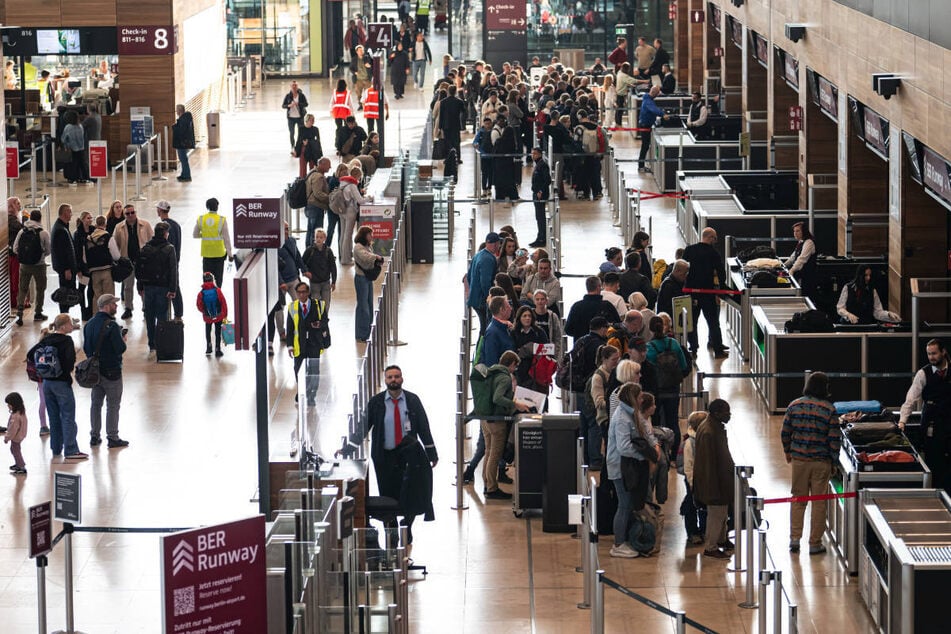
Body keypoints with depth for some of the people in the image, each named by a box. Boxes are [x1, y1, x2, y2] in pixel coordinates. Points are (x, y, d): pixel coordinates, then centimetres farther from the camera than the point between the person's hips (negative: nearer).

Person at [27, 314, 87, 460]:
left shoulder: (46, 340, 5)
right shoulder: (66, 341, -14)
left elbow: (30, 355, 4)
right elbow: (70, 359, -26)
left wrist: (41, 369, 11)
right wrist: (68, 370, -6)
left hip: (47, 382, 7)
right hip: (62, 383, -7)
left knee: (54, 417, 15)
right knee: (68, 417, 0)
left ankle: (56, 449, 21)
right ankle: (71, 450, 0)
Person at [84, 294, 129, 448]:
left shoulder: (89, 325, 5)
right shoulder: (111, 326, -20)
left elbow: (86, 348, 10)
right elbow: (120, 348, -22)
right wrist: (123, 340, -2)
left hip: (94, 370, 7)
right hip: (111, 371, -7)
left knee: (96, 403, 15)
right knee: (113, 405, 2)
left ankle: (94, 436, 20)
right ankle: (112, 438, 7)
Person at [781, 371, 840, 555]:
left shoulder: (794, 406, -1)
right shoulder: (829, 409, -10)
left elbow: (785, 433, 4)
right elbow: (834, 438, -10)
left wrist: (788, 453, 20)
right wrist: (834, 459, 1)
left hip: (799, 459, 3)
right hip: (821, 461, -3)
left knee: (798, 499, 14)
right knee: (819, 502, 6)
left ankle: (794, 538, 8)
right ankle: (815, 543, 9)